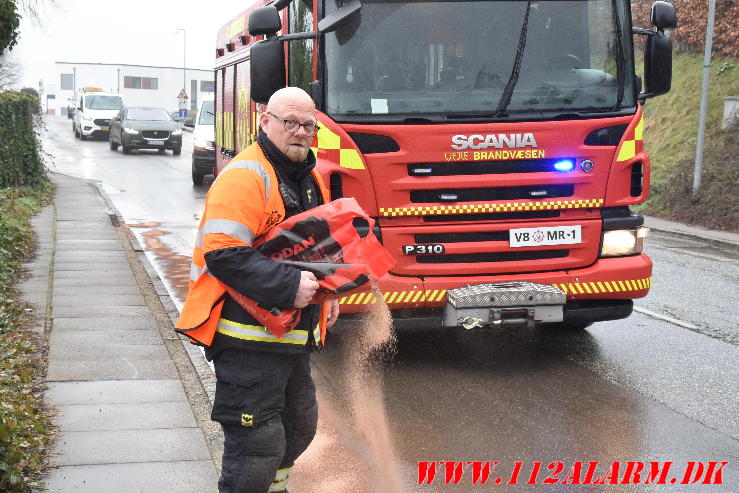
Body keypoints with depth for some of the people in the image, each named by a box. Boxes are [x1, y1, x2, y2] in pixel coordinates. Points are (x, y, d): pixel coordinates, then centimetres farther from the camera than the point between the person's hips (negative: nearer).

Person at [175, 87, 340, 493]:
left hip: (293, 336, 10)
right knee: (257, 444, -7)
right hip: (248, 339, -10)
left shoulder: (309, 178, 13)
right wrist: (289, 286, -28)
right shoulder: (245, 176, -17)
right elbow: (223, 253, -26)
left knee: (298, 426, 23)